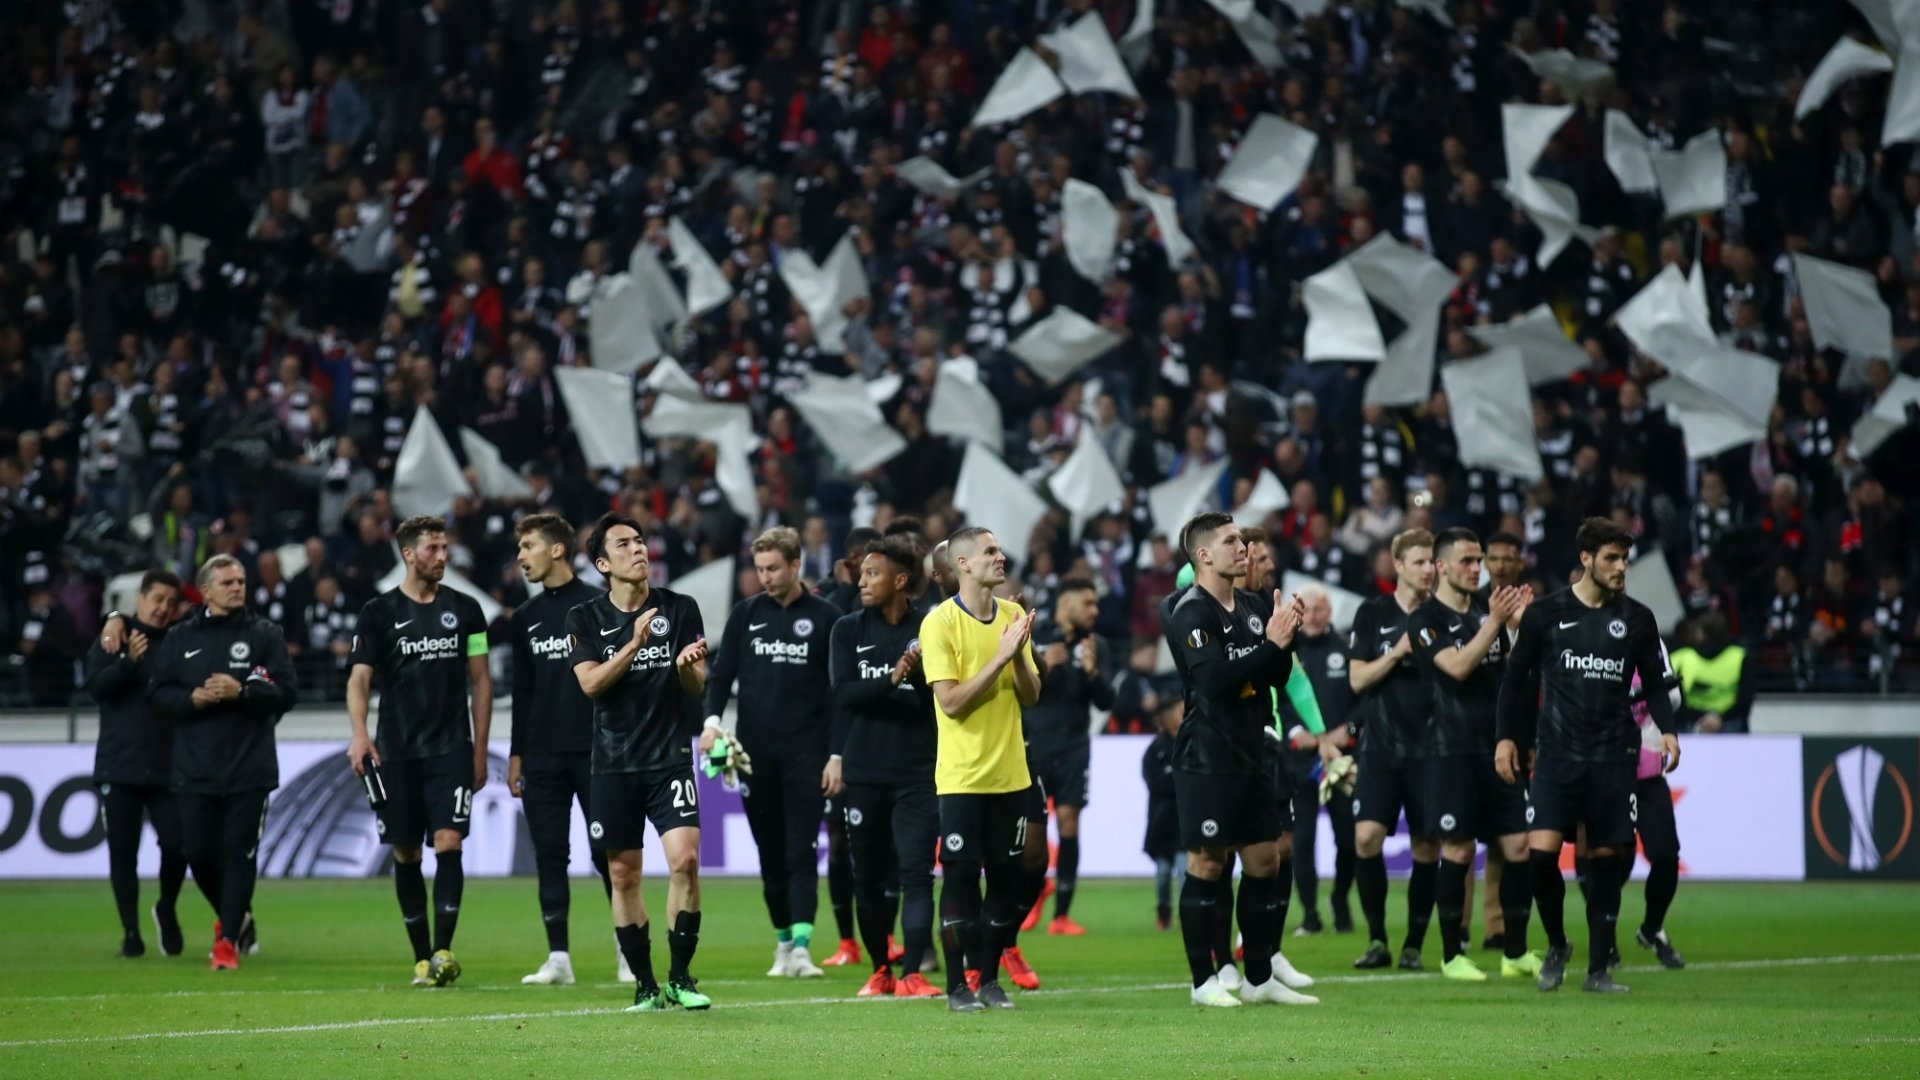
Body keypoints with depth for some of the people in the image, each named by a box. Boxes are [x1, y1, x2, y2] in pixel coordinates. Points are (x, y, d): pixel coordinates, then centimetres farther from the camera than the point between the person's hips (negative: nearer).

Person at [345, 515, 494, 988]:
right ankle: (421, 957, 11)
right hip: (397, 751, 0)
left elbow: (480, 680, 11)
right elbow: (359, 678, 0)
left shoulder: (464, 609, 7)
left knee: (448, 843, -14)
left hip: (451, 749, 0)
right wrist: (359, 735, -16)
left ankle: (443, 950, -15)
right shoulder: (379, 612, 3)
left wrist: (479, 750, 7)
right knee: (405, 852, 3)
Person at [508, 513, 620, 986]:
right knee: (549, 855, 2)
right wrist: (516, 754, 12)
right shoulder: (525, 618, 13)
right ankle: (558, 957, 5)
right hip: (541, 756, 5)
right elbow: (521, 692, 17)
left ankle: (629, 952, 6)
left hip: (594, 751, -5)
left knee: (608, 851, -2)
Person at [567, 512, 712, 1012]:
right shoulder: (585, 619, 4)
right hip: (614, 763, 1)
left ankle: (680, 977, -5)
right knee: (623, 875, 2)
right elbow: (591, 682, -9)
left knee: (685, 860, -16)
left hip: (670, 758, -1)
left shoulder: (680, 609, 4)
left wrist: (688, 665, -19)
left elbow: (697, 686, 4)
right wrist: (635, 644, -20)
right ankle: (645, 985, 13)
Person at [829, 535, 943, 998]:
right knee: (870, 876, 8)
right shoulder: (849, 630, 6)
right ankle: (880, 970, 21)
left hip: (916, 773, -2)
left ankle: (912, 973, -10)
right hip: (863, 772, 2)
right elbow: (844, 693, -7)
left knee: (916, 872, -9)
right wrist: (893, 680, -22)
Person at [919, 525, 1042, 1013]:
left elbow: (1031, 696, 6)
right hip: (962, 775, -5)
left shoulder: (1013, 615, 7)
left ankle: (989, 977, 16)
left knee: (1006, 877, 6)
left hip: (1009, 772, 5)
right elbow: (951, 702, -17)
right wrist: (1000, 657, -21)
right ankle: (957, 985, 5)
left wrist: (1019, 656, -12)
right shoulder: (940, 622, -10)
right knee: (961, 876, -3)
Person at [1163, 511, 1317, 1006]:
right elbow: (1214, 679, -23)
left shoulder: (1254, 608, 13)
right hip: (1207, 757, -8)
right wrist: (1270, 643, -20)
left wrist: (1284, 639, -4)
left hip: (1252, 754, 8)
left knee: (1265, 859, 9)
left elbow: (1278, 677, 13)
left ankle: (1260, 977, 16)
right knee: (1207, 863, -4)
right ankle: (1203, 980, 2)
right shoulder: (1191, 614, -12)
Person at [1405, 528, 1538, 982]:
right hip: (1452, 752, -6)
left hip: (1496, 748, 6)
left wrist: (1520, 624, 0)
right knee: (1457, 849, -4)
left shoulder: (1487, 609, 13)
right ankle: (1452, 954, 7)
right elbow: (1457, 667, -19)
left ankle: (1516, 953, 11)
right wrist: (1495, 623, -19)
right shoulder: (1425, 620, -5)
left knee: (1517, 845, 2)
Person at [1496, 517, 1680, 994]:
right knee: (1540, 851, -14)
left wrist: (1666, 729, -2)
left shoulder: (1636, 619, 6)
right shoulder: (1545, 613, 2)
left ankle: (1598, 968, 11)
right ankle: (1556, 945, 11)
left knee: (1608, 857, 0)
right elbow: (1517, 677, 9)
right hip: (1557, 753, -1)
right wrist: (1506, 736, 2)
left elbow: (1654, 683, 14)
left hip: (1613, 757, 1)